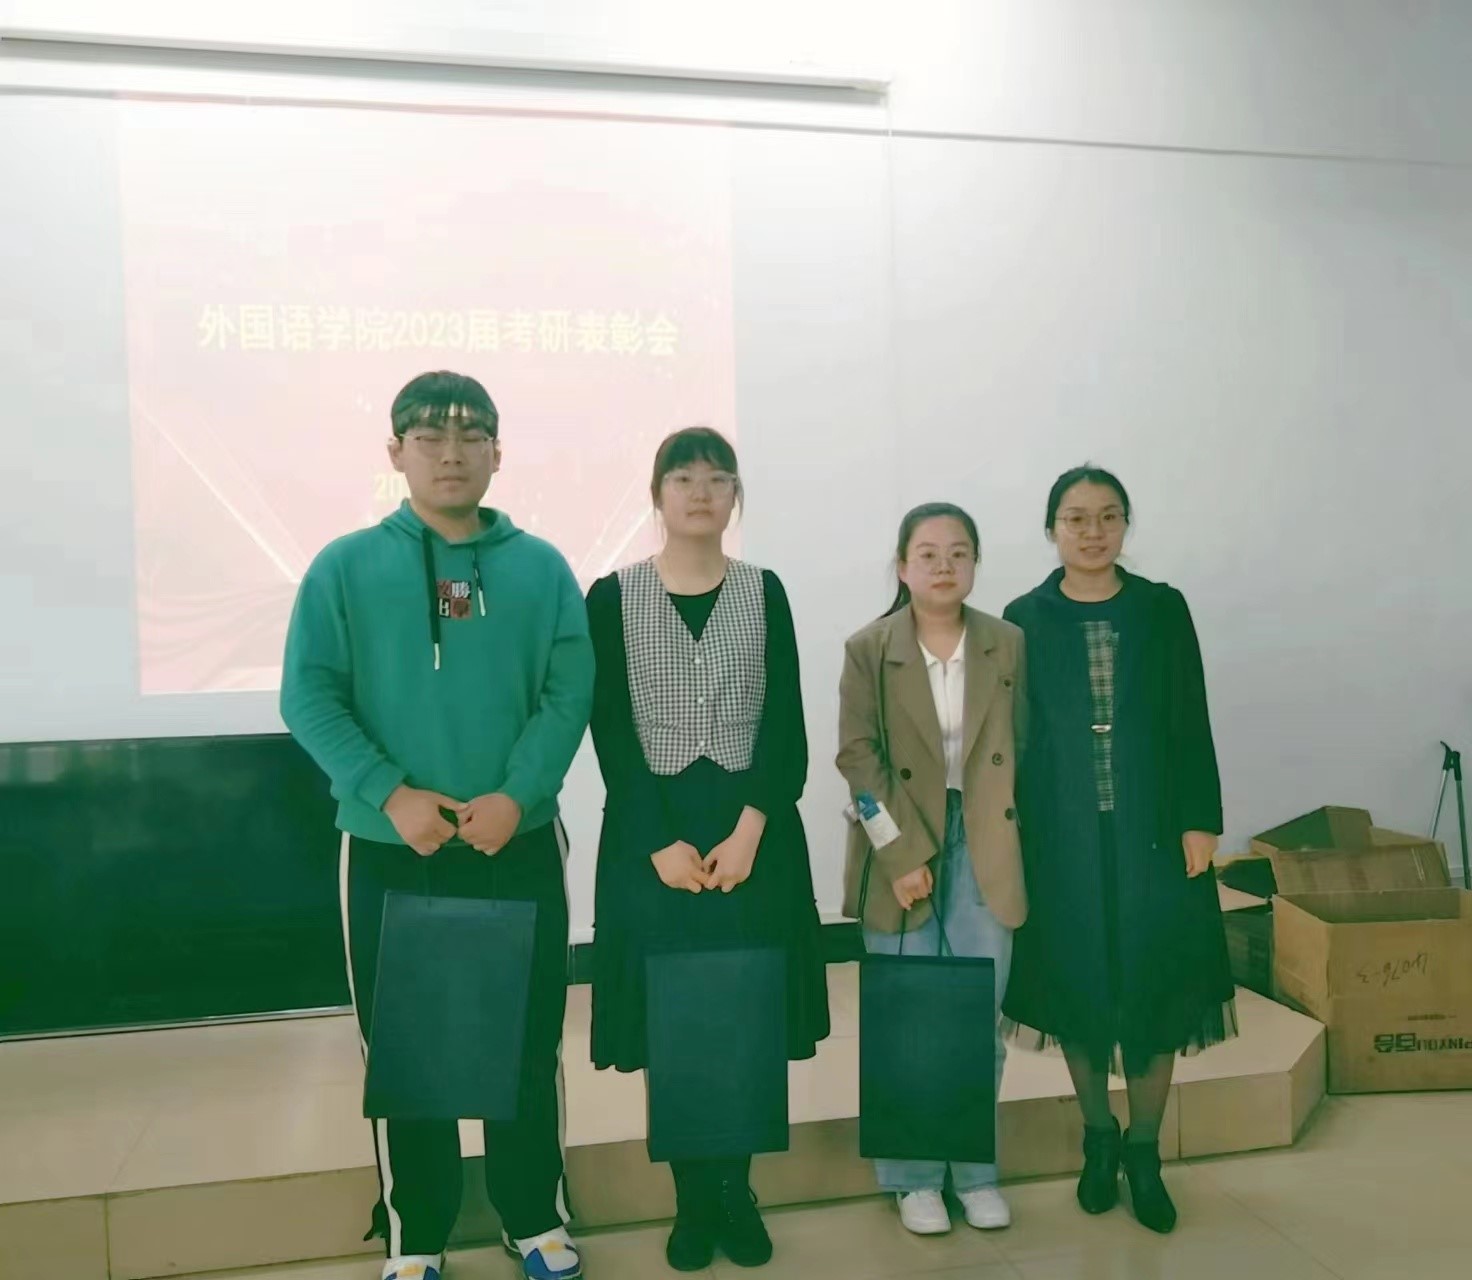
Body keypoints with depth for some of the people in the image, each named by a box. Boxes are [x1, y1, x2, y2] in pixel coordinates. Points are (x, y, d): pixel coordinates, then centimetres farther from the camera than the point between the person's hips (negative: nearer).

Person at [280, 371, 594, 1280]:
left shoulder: (541, 568, 3)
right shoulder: (346, 567, 0)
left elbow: (570, 694, -4)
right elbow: (309, 696, -5)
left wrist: (517, 796, -18)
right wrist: (390, 794, -17)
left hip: (520, 849, 1)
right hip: (388, 853, -1)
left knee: (529, 1043, 12)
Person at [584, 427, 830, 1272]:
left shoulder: (765, 593, 5)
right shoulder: (612, 597, 1)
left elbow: (787, 728, -1)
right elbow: (612, 735, -4)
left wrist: (749, 830, -13)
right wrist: (663, 842, -13)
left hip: (753, 833, 1)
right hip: (653, 838, -1)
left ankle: (738, 1192, 24)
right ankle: (694, 1199, 22)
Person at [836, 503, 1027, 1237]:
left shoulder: (1008, 646, 2)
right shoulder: (868, 650, -5)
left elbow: (1020, 751, 4)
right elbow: (858, 757, -9)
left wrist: (999, 840, -3)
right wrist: (904, 855, -14)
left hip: (984, 851, 2)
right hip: (901, 852, -2)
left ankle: (976, 1170, 27)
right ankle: (914, 1177, 24)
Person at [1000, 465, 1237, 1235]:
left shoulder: (1163, 609, 2)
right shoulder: (1025, 618, 0)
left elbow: (1191, 723, 1)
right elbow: (1011, 735, 0)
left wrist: (1200, 821, -4)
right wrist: (1011, 834, -3)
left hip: (1153, 830, 1)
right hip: (1064, 836, 0)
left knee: (1155, 986, 6)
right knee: (1077, 985, 9)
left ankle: (1144, 1153, 25)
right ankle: (1099, 1139, 30)